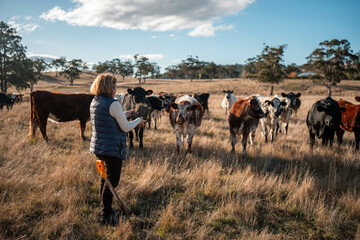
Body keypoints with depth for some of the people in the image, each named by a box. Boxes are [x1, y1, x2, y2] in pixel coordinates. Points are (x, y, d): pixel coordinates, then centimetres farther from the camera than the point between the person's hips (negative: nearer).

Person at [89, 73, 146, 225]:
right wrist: (138, 121, 3)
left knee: (105, 178, 21)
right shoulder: (113, 104, -18)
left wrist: (124, 114, 21)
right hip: (112, 149, -9)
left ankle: (105, 209, 34)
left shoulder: (94, 102, 8)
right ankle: (106, 216, 8)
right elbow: (126, 127, -14)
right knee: (112, 181, 0)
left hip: (98, 148, 9)